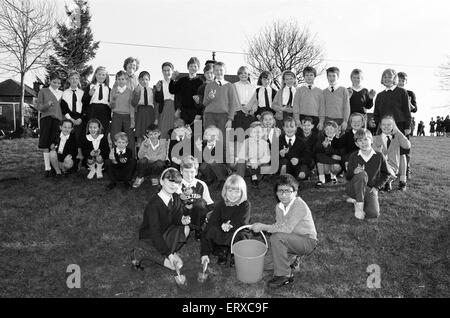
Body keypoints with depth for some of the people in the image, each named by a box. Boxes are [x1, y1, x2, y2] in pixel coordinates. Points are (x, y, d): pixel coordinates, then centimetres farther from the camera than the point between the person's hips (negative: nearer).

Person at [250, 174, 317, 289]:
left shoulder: (300, 205, -24)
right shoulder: (278, 207, 1)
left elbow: (287, 228, -32)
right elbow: (279, 227, 3)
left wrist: (263, 226, -29)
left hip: (308, 241, -8)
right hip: (293, 240, 8)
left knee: (277, 237, -31)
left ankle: (284, 275, -17)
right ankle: (292, 260, 20)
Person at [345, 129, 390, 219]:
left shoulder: (379, 156, -2)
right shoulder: (354, 156, -3)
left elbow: (386, 174, 11)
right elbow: (348, 177, 0)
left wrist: (376, 187, -2)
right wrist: (354, 172, -23)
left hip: (370, 189, 2)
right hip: (354, 188, -2)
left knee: (373, 213, -23)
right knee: (362, 174, -35)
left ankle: (355, 199, 7)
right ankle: (359, 203, -22)